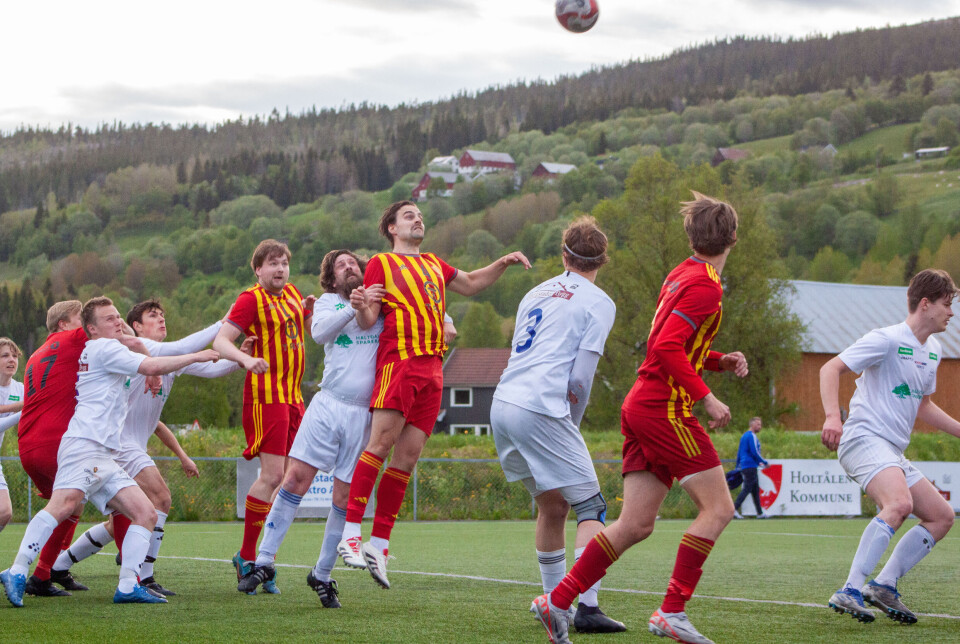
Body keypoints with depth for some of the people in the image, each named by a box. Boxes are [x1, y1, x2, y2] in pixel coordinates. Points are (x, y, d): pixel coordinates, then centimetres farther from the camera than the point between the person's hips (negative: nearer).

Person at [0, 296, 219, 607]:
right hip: (84, 444, -10)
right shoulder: (104, 348, 2)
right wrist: (194, 357, 2)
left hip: (103, 457, 10)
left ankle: (128, 586, -7)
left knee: (146, 514, 0)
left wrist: (136, 343, 32)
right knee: (65, 503, -30)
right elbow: (152, 367, -7)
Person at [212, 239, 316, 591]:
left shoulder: (292, 294, 16)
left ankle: (264, 555, 11)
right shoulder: (252, 299, -6)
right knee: (272, 475, -13)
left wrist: (311, 308, 12)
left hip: (292, 396, 8)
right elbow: (220, 341, -14)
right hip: (265, 395, -8)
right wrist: (246, 359, -33)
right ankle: (247, 557, -5)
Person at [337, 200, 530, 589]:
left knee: (407, 457, -1)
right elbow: (368, 320, 1)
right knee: (381, 442, -18)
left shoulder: (434, 264, 26)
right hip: (399, 360, -6)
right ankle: (350, 534, -18)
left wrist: (503, 263, 26)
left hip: (432, 368, 6)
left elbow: (471, 284, 41)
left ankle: (378, 544, 1)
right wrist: (363, 306, -22)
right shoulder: (381, 263, 8)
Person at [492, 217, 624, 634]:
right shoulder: (599, 303, 2)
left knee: (552, 505, 19)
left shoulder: (537, 294, 22)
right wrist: (571, 426, 10)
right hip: (541, 411, -7)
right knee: (591, 507, -1)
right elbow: (580, 379, -5)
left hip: (502, 404, 7)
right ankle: (586, 607, -13)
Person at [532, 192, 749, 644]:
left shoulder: (681, 276, 16)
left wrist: (720, 361, 15)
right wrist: (707, 397, -19)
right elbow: (667, 347, -22)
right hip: (665, 408, -9)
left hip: (641, 405, 9)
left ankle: (557, 601, 7)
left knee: (636, 524, 7)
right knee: (717, 508, -5)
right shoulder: (705, 286, -13)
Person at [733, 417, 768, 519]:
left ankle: (760, 513, 14)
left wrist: (738, 466, 25)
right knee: (747, 489, -12)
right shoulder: (752, 436, -11)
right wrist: (765, 463, -9)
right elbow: (754, 452, -18)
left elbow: (739, 452, 21)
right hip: (750, 466, -10)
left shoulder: (744, 436, 18)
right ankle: (734, 509, -19)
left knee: (755, 490, 12)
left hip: (744, 466, 10)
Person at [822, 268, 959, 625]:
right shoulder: (888, 339, -10)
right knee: (900, 504, -33)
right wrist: (832, 417, -28)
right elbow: (830, 369, -14)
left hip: (893, 453, 10)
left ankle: (884, 586, 6)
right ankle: (850, 592, -35)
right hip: (864, 438, -10)